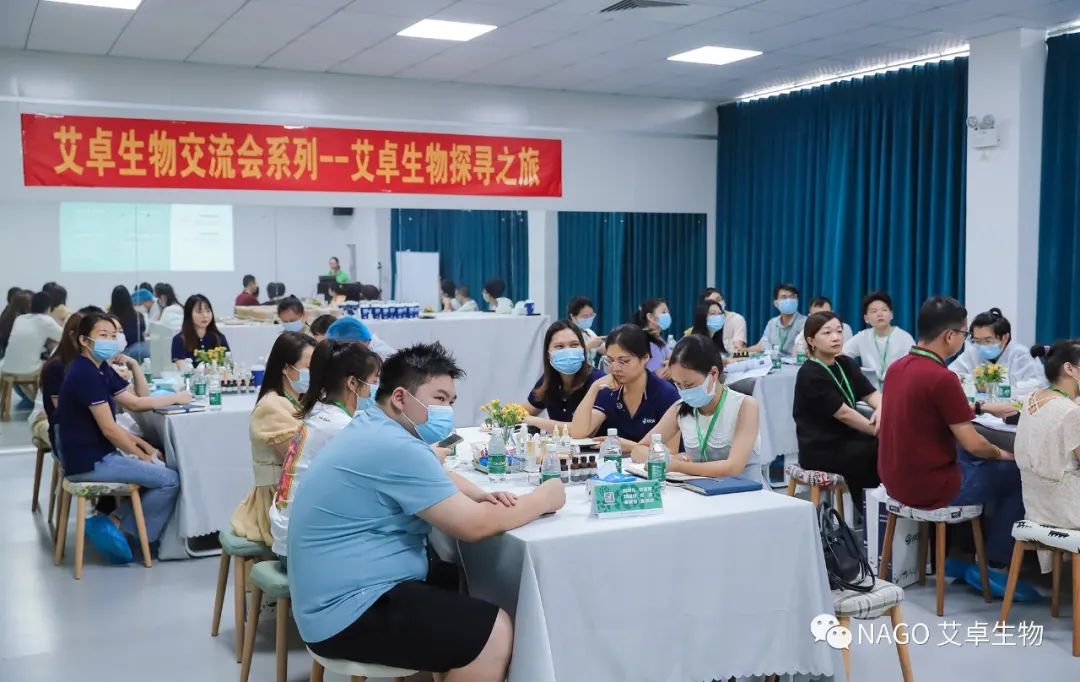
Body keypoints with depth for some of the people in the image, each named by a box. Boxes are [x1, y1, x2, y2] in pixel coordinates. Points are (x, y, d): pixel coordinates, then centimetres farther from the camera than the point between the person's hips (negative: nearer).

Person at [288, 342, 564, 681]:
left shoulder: (376, 430, 10)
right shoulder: (394, 448, -22)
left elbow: (437, 476, 23)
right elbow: (474, 526, -21)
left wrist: (481, 496, 3)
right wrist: (542, 500, -7)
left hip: (340, 591, 11)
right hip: (347, 615, -11)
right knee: (495, 632, -17)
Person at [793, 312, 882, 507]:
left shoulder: (846, 364, 10)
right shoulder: (810, 375, -13)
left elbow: (872, 394, 5)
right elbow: (843, 413, -16)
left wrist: (880, 408, -18)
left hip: (846, 440, 7)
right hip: (821, 450, -7)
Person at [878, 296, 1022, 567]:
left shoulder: (897, 367, 3)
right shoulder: (942, 377, -23)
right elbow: (972, 444, -15)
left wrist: (984, 407, 22)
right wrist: (1002, 454, 5)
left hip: (895, 480, 9)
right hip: (929, 489, -8)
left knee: (974, 458, 31)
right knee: (1016, 474, 12)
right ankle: (994, 562, 21)